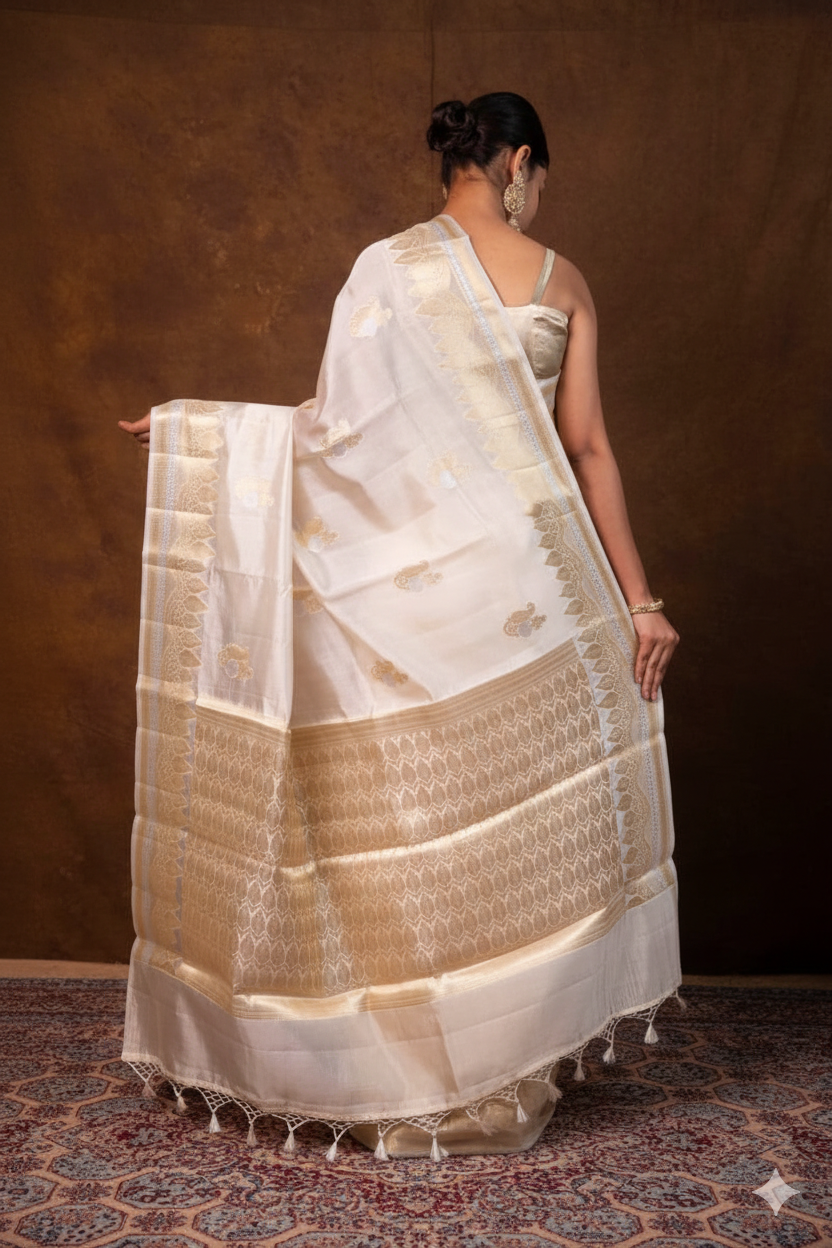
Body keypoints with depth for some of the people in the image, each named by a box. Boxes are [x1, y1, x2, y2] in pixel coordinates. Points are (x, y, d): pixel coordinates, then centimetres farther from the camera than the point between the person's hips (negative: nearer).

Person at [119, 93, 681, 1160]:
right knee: (515, 801, 11)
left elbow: (338, 422, -7)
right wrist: (638, 599, 4)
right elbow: (588, 449, 0)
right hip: (528, 576, 1)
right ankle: (505, 1070, 18)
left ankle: (429, 1081, 18)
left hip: (409, 576, -1)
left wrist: (194, 429, 5)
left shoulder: (387, 265, 0)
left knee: (410, 806, 8)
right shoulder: (560, 281, 3)